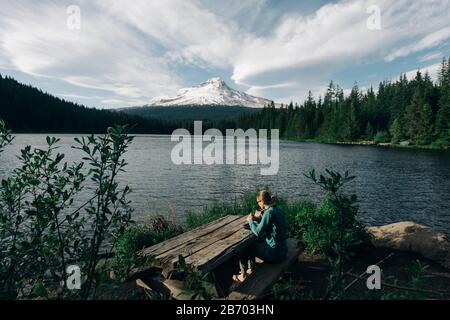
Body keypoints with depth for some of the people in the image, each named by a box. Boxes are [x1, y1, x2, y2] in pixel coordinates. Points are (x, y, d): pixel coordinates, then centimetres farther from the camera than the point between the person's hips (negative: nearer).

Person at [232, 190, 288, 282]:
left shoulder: (269, 212, -23)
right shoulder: (278, 209, 3)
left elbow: (258, 232, -20)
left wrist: (250, 220, -4)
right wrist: (257, 219, 7)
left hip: (274, 254, -8)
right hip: (282, 249, 8)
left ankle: (243, 275, 26)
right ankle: (251, 269, 36)